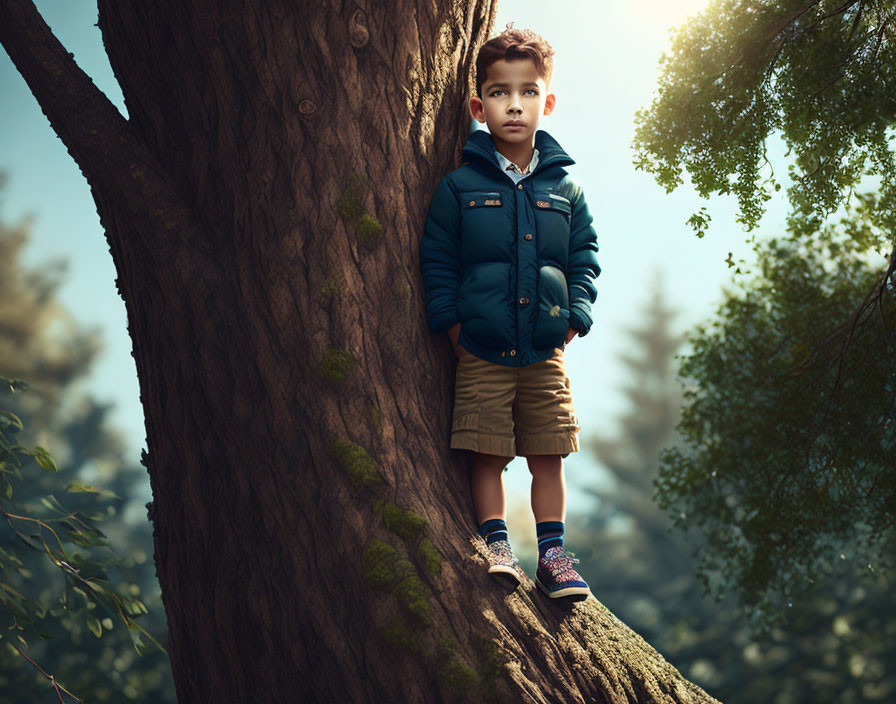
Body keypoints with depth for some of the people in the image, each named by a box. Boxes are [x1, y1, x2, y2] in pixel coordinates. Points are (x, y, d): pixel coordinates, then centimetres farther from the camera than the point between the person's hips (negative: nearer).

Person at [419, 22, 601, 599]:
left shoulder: (566, 190, 7)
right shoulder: (459, 187, 0)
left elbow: (586, 256, 13)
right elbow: (436, 259, 2)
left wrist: (576, 317, 1)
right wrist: (451, 319, -7)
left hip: (546, 351, 2)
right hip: (481, 351, -2)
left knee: (548, 455, 6)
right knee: (487, 454, -1)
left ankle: (552, 551, 14)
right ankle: (496, 543, 10)